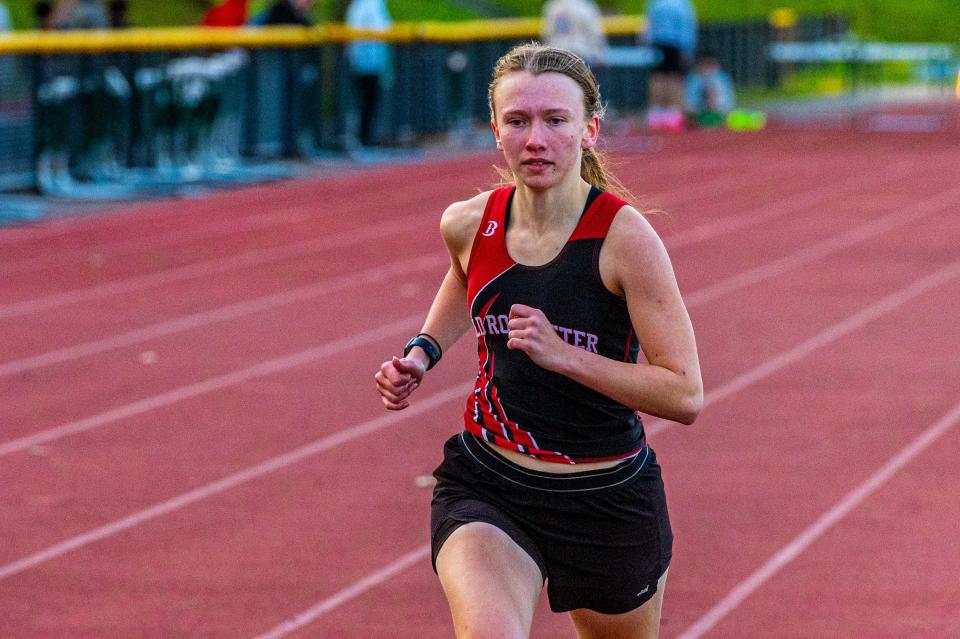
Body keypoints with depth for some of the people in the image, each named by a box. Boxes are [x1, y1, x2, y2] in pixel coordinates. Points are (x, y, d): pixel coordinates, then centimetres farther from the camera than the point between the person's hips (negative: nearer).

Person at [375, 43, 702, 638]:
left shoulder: (624, 236, -18)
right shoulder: (468, 225, -5)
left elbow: (685, 395, -20)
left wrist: (562, 354, -27)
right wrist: (422, 354, 7)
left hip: (608, 500, -1)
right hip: (485, 486, 2)